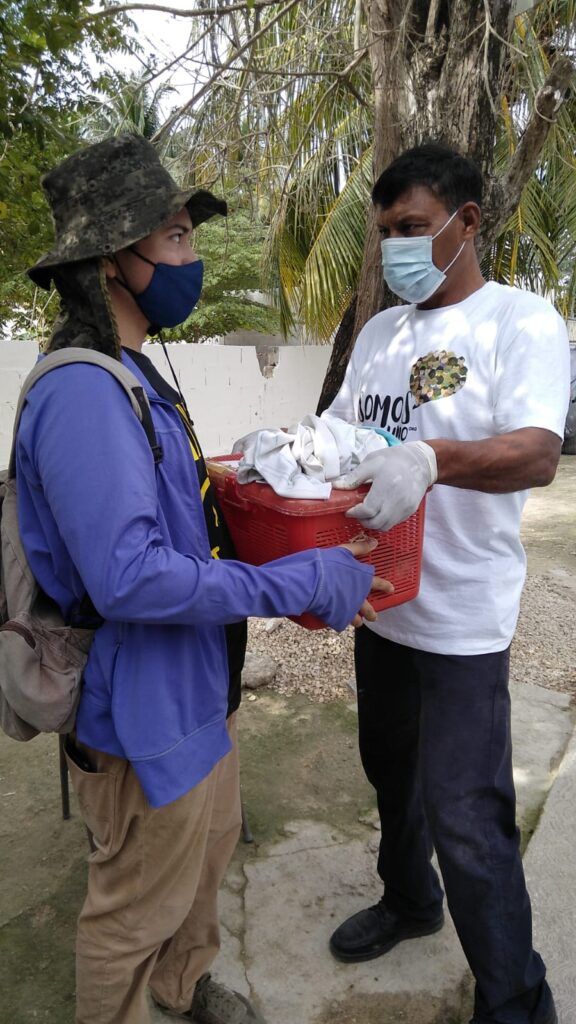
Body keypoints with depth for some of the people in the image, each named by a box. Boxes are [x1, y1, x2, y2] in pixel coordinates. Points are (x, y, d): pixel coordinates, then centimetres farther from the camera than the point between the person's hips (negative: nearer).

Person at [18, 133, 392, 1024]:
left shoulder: (134, 376, 7)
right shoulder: (82, 393, -26)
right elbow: (131, 578, -33)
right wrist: (303, 586, -27)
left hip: (198, 690, 10)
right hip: (146, 716, -10)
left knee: (208, 850, 30)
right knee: (138, 909, 15)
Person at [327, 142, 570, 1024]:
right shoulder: (378, 332, 11)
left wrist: (431, 460, -42)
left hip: (461, 619, -7)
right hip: (379, 601, 7)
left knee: (467, 823, 1)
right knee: (391, 774, 24)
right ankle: (408, 900, 49)